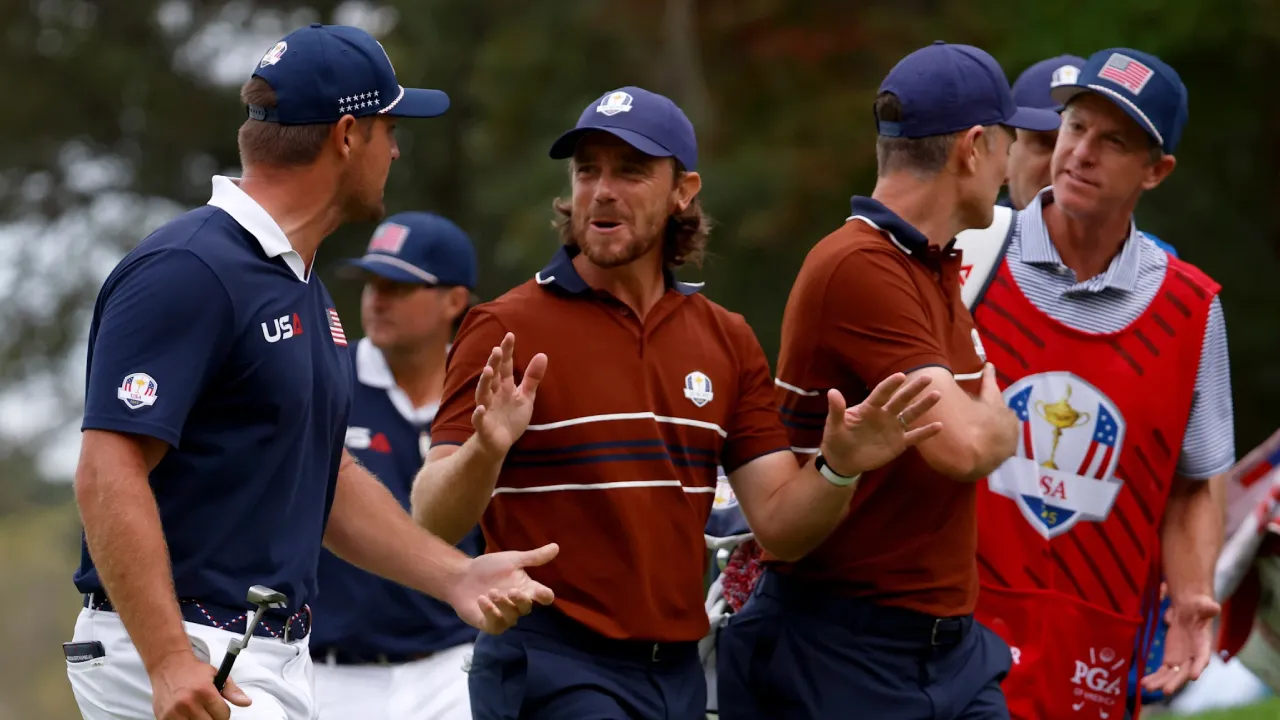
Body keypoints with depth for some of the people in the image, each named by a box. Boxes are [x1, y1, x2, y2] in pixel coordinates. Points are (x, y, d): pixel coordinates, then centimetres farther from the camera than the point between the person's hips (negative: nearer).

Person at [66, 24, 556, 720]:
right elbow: (108, 473, -22)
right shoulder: (188, 271, -15)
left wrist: (456, 576, 14)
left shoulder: (304, 288, 17)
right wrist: (169, 662, -29)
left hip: (280, 656, 10)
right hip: (184, 664, -10)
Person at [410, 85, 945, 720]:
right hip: (550, 668, -5)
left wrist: (837, 468, -13)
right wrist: (484, 452, -32)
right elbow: (434, 521, -12)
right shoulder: (508, 330, -5)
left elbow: (780, 527, 6)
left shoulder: (726, 341, 10)